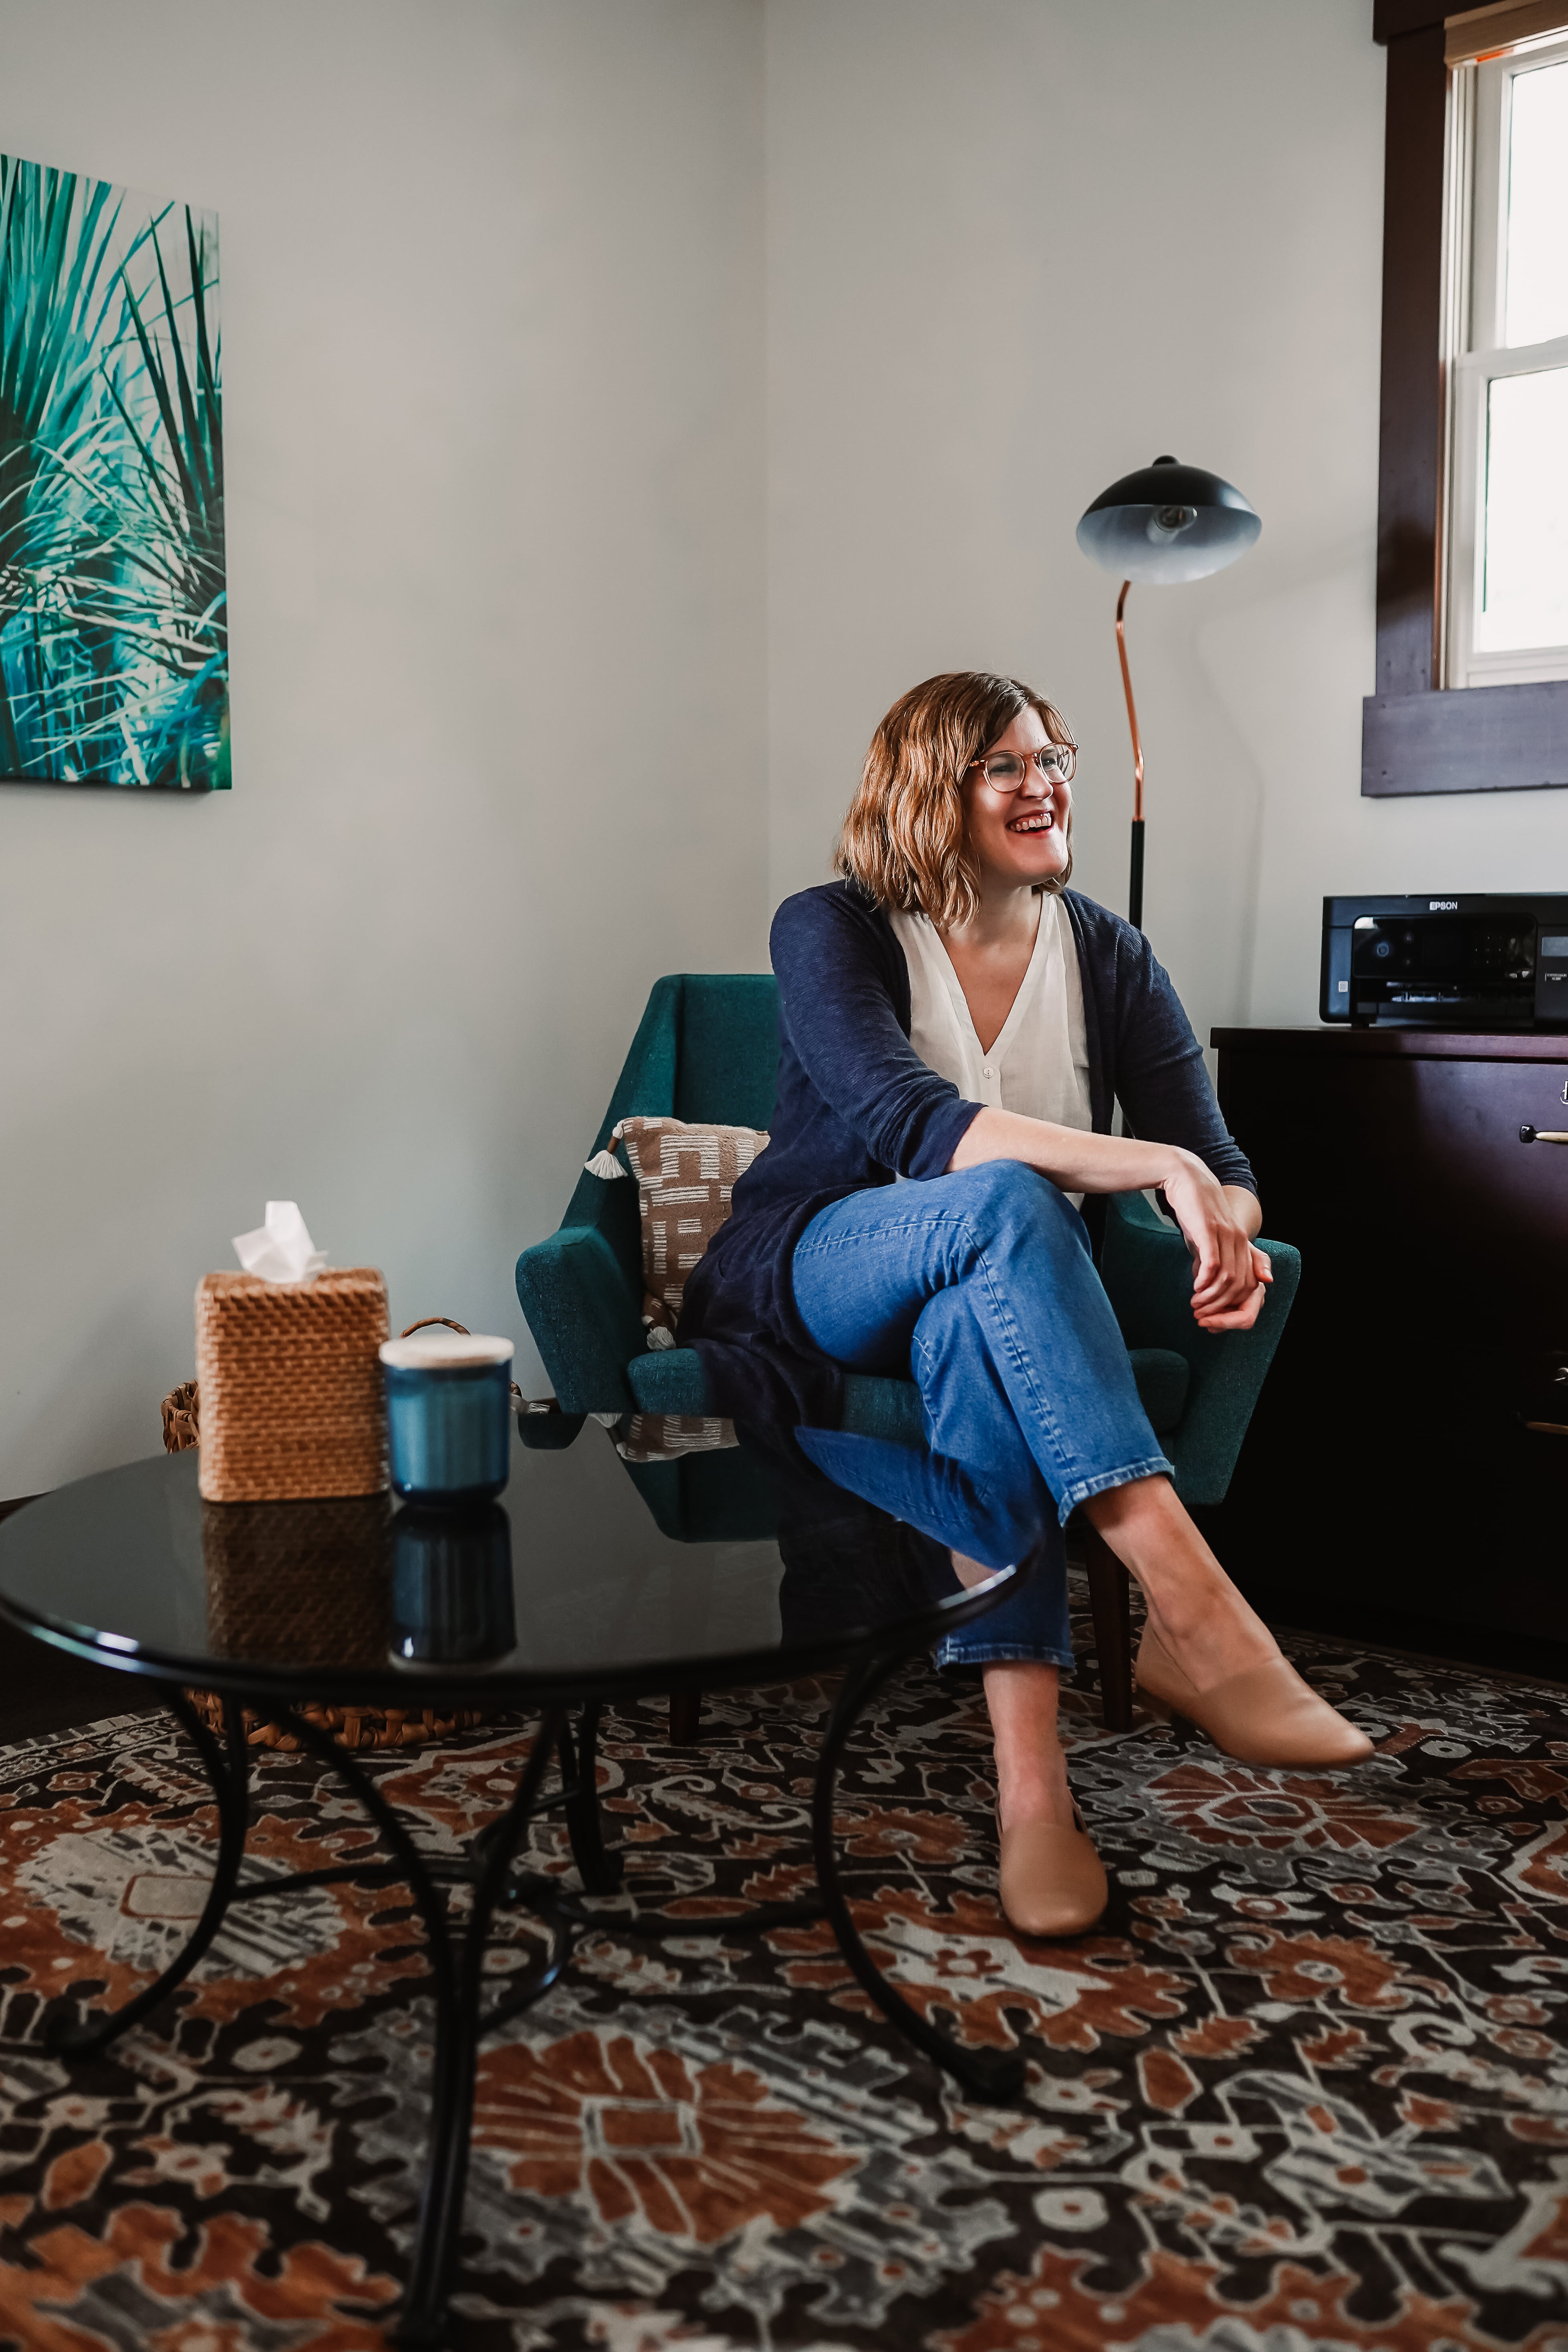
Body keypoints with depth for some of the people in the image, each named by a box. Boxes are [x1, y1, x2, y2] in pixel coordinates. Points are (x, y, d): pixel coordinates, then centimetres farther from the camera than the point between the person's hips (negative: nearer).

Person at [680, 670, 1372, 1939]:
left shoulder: (1106, 954, 5)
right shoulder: (832, 931, -8)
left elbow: (1219, 1160, -1)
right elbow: (911, 1127, -25)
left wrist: (1229, 1226, -27)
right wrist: (1153, 1164, -34)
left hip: (997, 1297, 3)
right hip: (814, 1276, -2)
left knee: (972, 1328, -37)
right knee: (1005, 1200, -36)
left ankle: (1029, 1769, -44)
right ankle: (1192, 1609, -47)